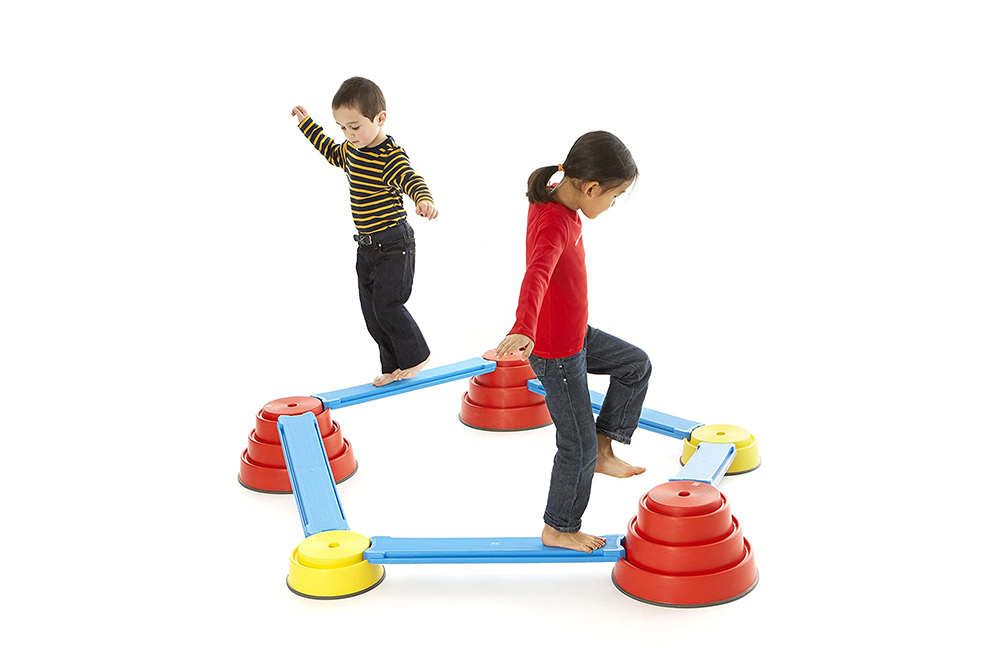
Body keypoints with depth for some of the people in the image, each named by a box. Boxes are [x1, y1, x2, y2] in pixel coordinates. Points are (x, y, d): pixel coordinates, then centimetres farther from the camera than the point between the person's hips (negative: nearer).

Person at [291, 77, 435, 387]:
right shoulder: (351, 150, 6)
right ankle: (394, 367, 20)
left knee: (386, 304, -12)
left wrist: (424, 199, -60)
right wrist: (307, 123, 33)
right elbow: (331, 151, 29)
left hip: (394, 244, -9)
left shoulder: (392, 156, -20)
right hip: (367, 247, 9)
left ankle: (415, 356, 8)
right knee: (371, 312, 10)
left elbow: (411, 179, -39)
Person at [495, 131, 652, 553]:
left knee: (636, 365, 21)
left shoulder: (552, 201, -3)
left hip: (575, 335, 9)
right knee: (578, 445, 4)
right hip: (556, 354, -9)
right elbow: (537, 276, -52)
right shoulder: (554, 226, -32)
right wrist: (524, 330, -69)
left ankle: (604, 451, 26)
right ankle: (559, 529, 23)